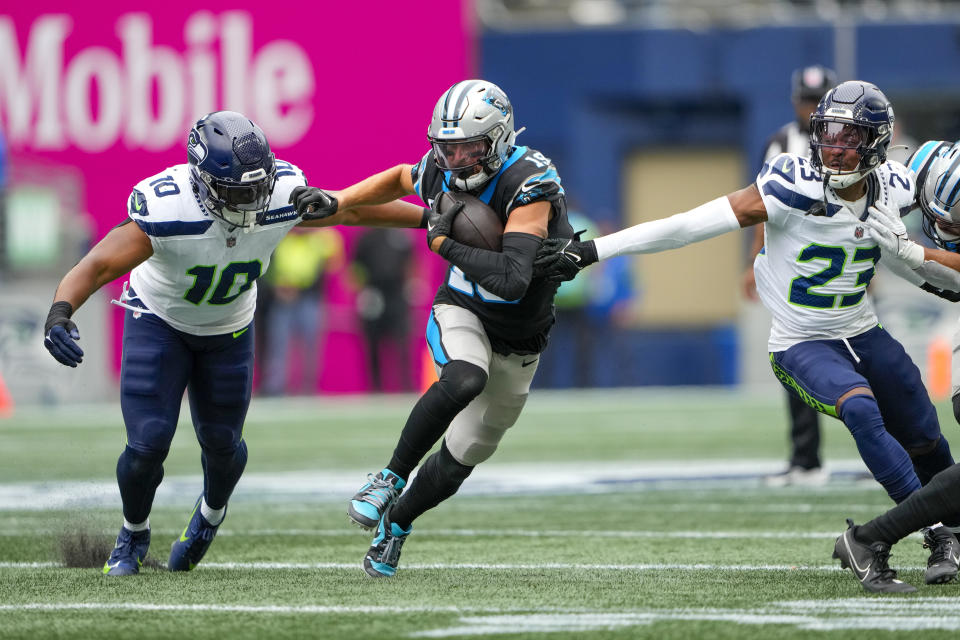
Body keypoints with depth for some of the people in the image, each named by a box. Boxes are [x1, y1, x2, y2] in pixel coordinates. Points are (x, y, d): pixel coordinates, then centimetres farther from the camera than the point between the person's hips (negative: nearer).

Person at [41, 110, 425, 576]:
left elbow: (354, 210, -10)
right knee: (148, 445, -11)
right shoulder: (166, 212, -39)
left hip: (228, 328, 3)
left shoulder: (283, 196, -28)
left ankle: (211, 511, 48)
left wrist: (432, 219, 0)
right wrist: (60, 313, -59)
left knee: (222, 442, 11)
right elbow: (97, 266, -40)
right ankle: (133, 534, 22)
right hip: (159, 321, -3)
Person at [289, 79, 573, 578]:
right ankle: (392, 476, -20)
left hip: (518, 341, -1)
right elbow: (400, 179, 14)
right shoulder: (441, 173, -12)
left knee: (463, 455, 8)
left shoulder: (530, 186, -30)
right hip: (461, 312, 1)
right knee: (464, 380, -34)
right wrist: (336, 201, 2)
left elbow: (512, 280, -40)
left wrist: (445, 244, -30)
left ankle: (396, 522, 32)